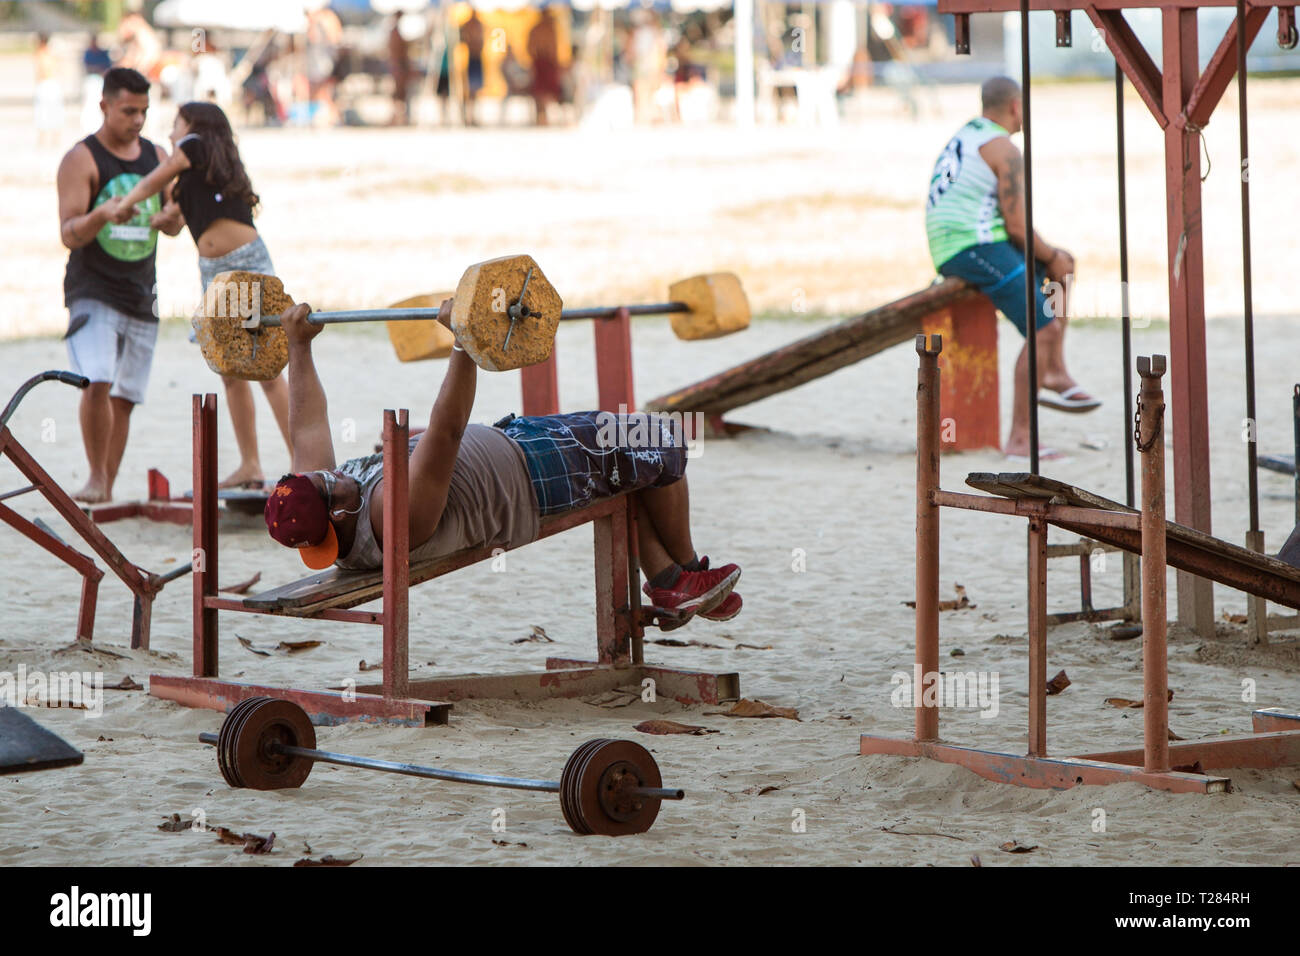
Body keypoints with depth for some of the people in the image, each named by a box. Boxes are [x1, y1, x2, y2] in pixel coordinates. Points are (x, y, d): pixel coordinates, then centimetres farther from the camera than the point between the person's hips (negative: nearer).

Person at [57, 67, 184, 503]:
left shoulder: (157, 157, 11)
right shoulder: (81, 159, -6)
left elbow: (175, 228, 15)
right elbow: (69, 234, -12)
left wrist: (168, 218, -9)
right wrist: (102, 215, -33)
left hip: (141, 295, 5)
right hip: (92, 292, -5)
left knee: (124, 398, 5)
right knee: (97, 384, -22)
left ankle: (108, 488, 12)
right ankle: (96, 476, -8)